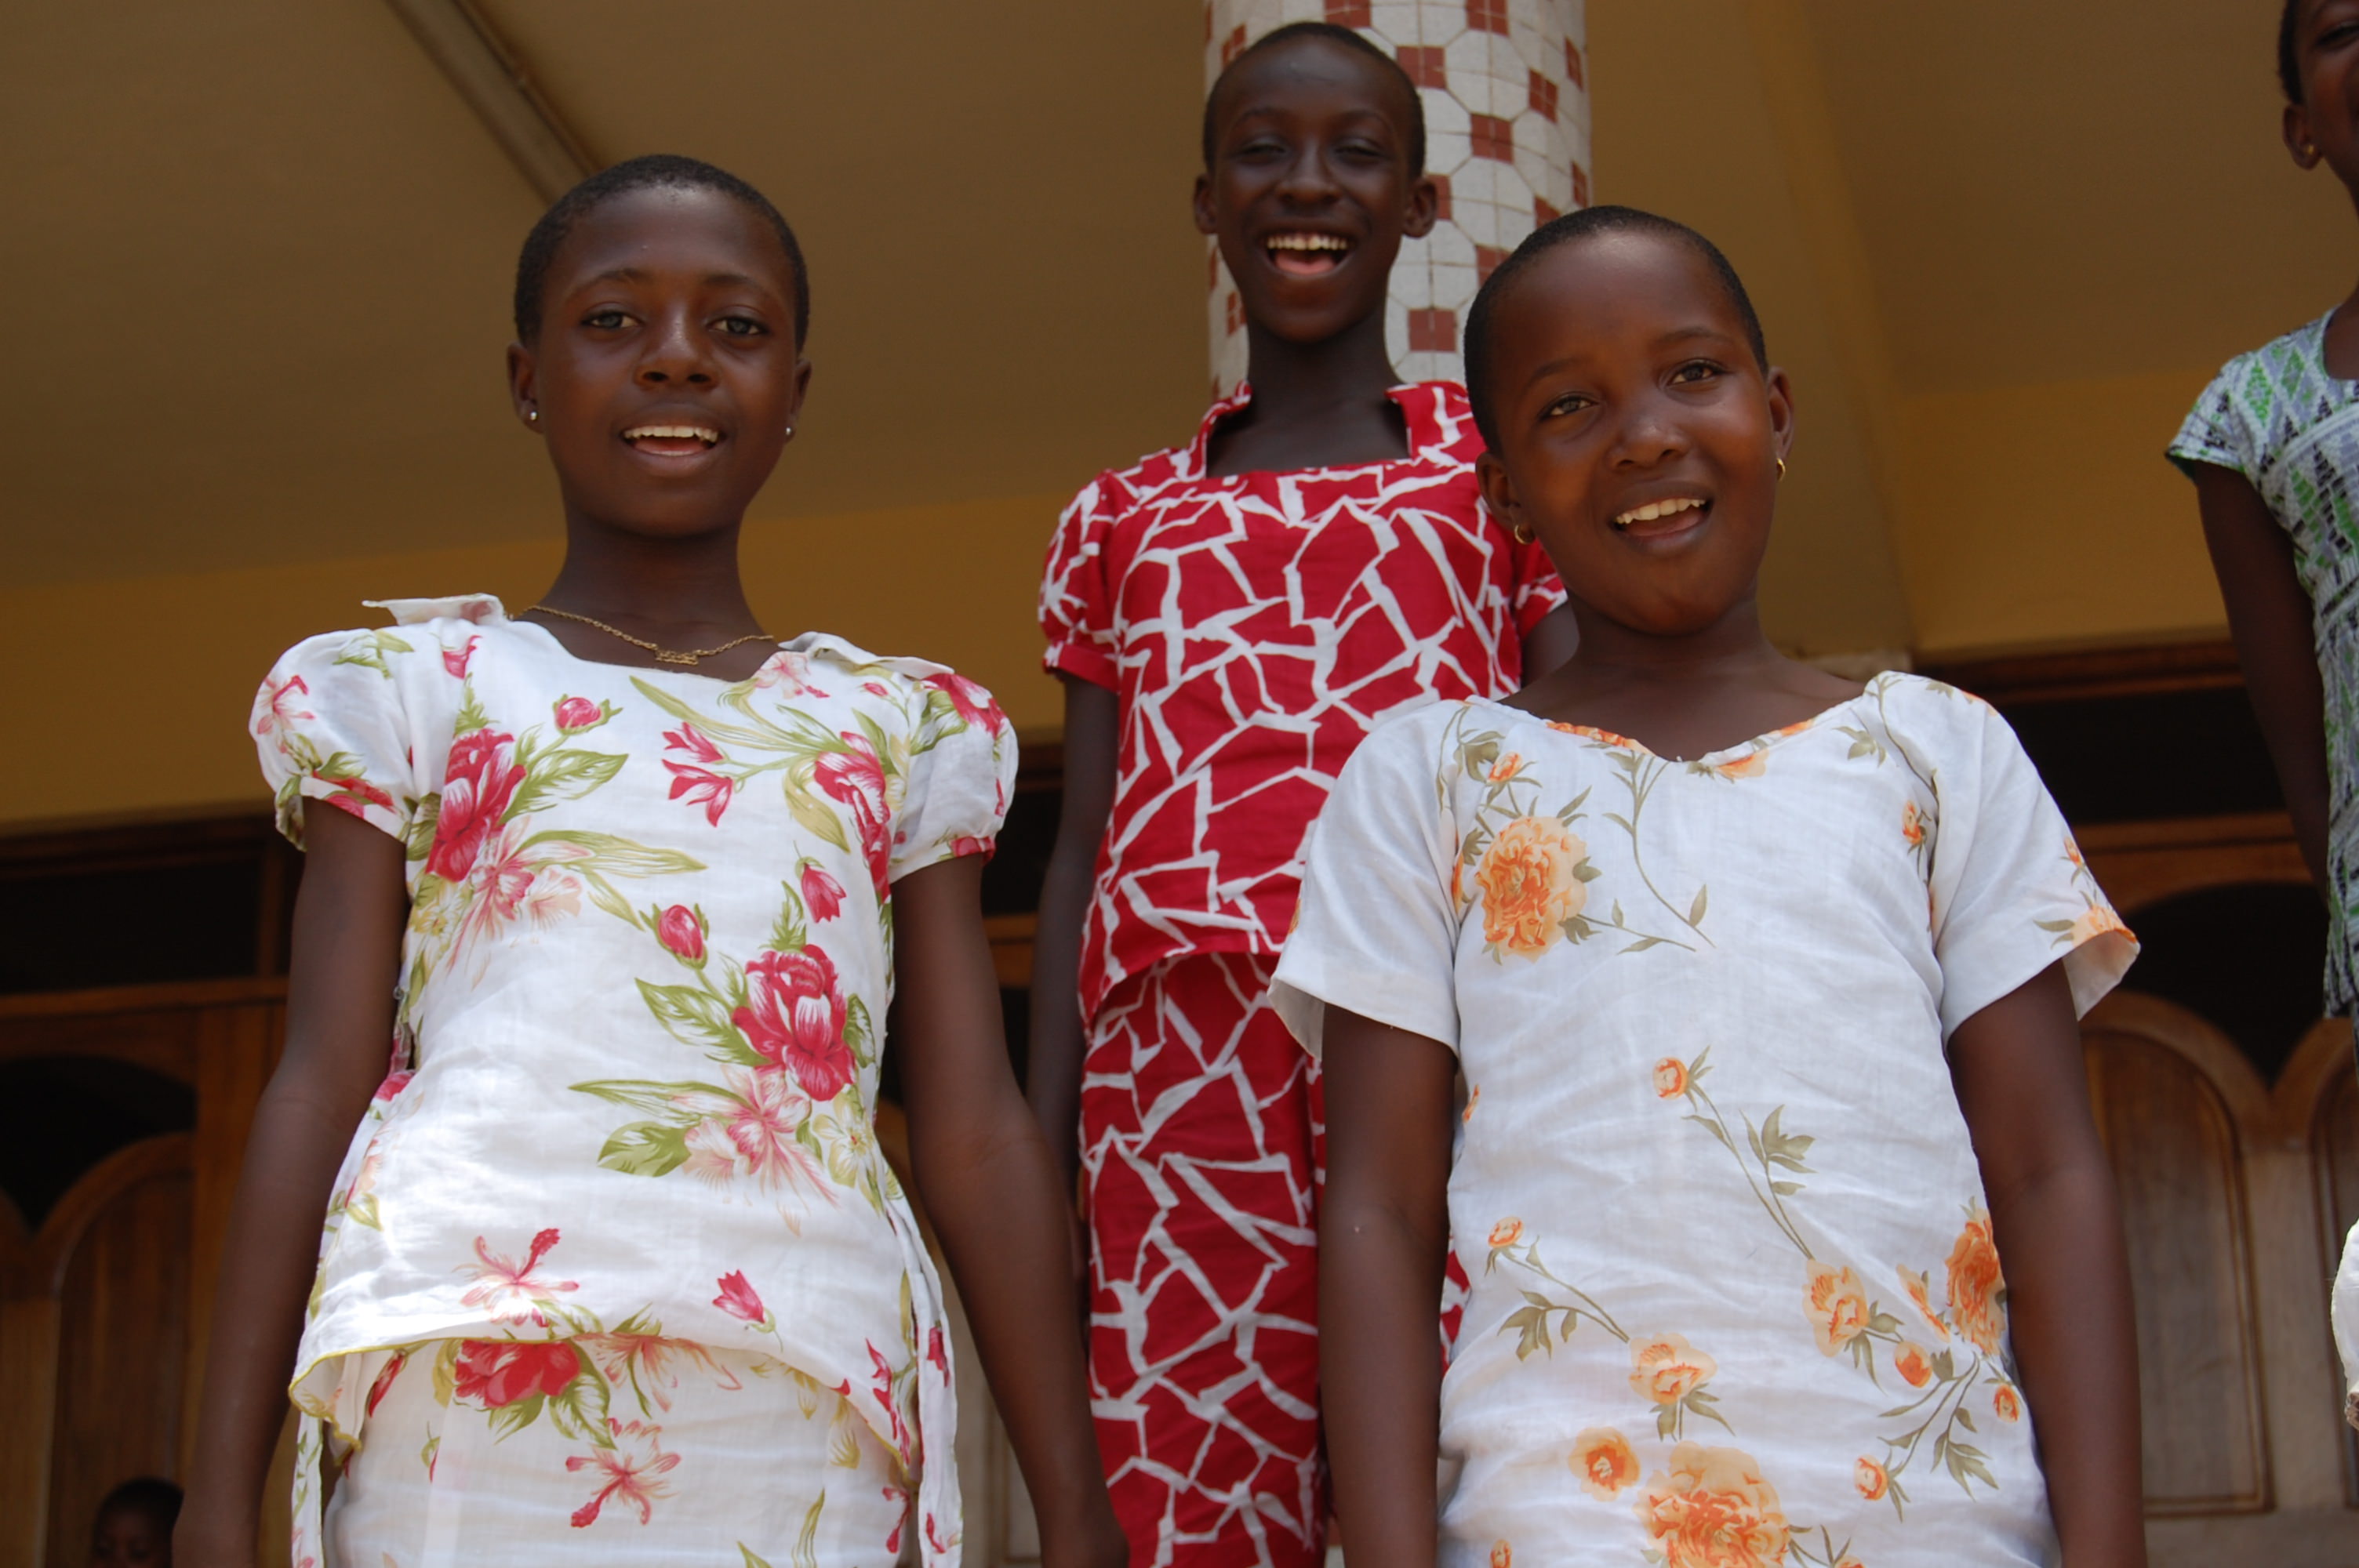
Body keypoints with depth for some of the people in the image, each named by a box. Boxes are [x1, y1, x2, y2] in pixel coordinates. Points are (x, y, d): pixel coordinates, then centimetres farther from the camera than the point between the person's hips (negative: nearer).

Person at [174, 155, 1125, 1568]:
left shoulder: (901, 724, 17)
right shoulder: (413, 689, 13)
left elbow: (977, 1136, 12)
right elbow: (323, 1083, 6)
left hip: (799, 1416, 1)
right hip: (473, 1388, -1)